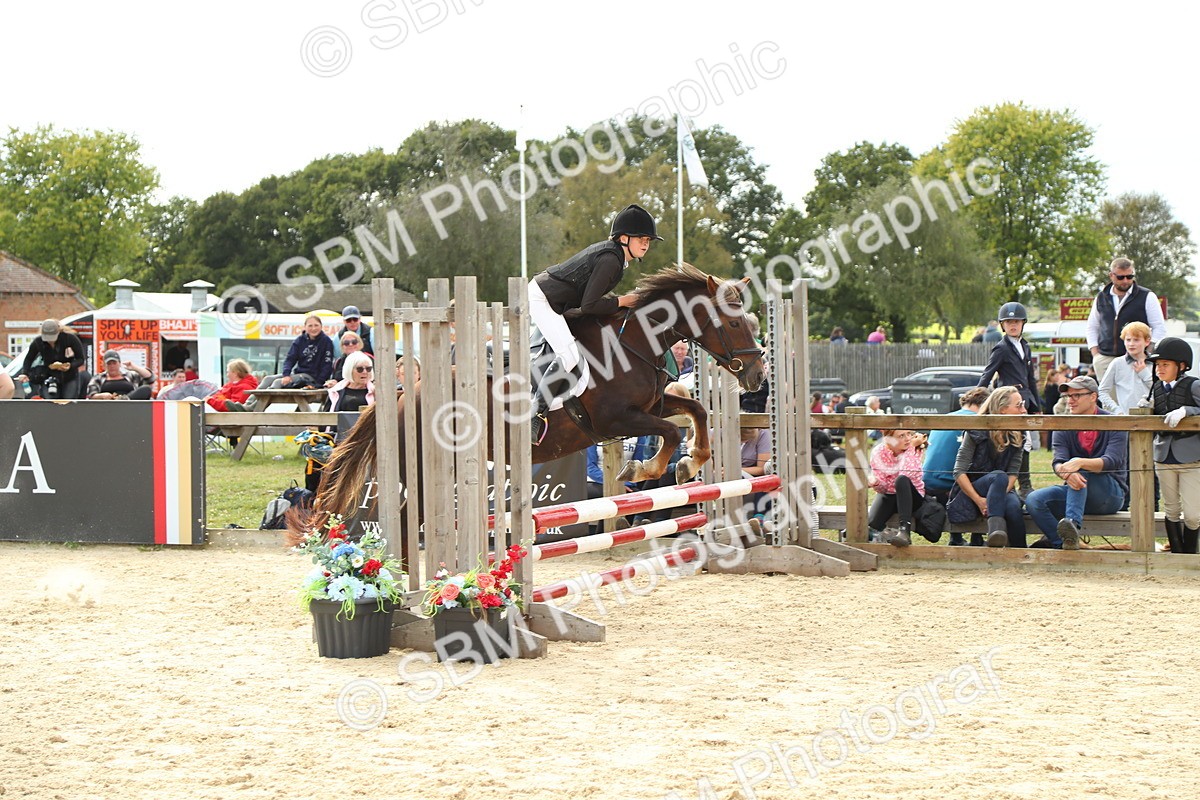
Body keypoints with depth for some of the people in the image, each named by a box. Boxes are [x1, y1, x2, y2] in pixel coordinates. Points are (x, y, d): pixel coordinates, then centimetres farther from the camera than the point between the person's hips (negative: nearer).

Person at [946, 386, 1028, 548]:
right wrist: (978, 500, -23)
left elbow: (1013, 473, -3)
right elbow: (959, 472, -12)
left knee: (1013, 506, -33)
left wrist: (1000, 495, -21)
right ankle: (995, 527, -51)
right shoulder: (976, 432, -9)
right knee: (999, 476, -35)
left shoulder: (1017, 437, 4)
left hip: (1002, 491, 3)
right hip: (969, 493, -3)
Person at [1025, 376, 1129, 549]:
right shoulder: (1063, 428, 7)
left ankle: (1073, 524, -52)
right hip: (1076, 494, 4)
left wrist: (1079, 463, -38)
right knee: (1034, 500, -22)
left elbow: (1112, 462, -20)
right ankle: (1060, 542, -28)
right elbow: (1058, 462, -10)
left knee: (1079, 473, -35)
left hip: (1111, 493, -4)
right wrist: (1065, 472, -37)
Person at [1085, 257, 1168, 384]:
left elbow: (1159, 328, 2)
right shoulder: (1101, 298, 14)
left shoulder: (1146, 297, 3)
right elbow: (1092, 328, 23)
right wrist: (1095, 354, 10)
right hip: (1105, 359, 3)